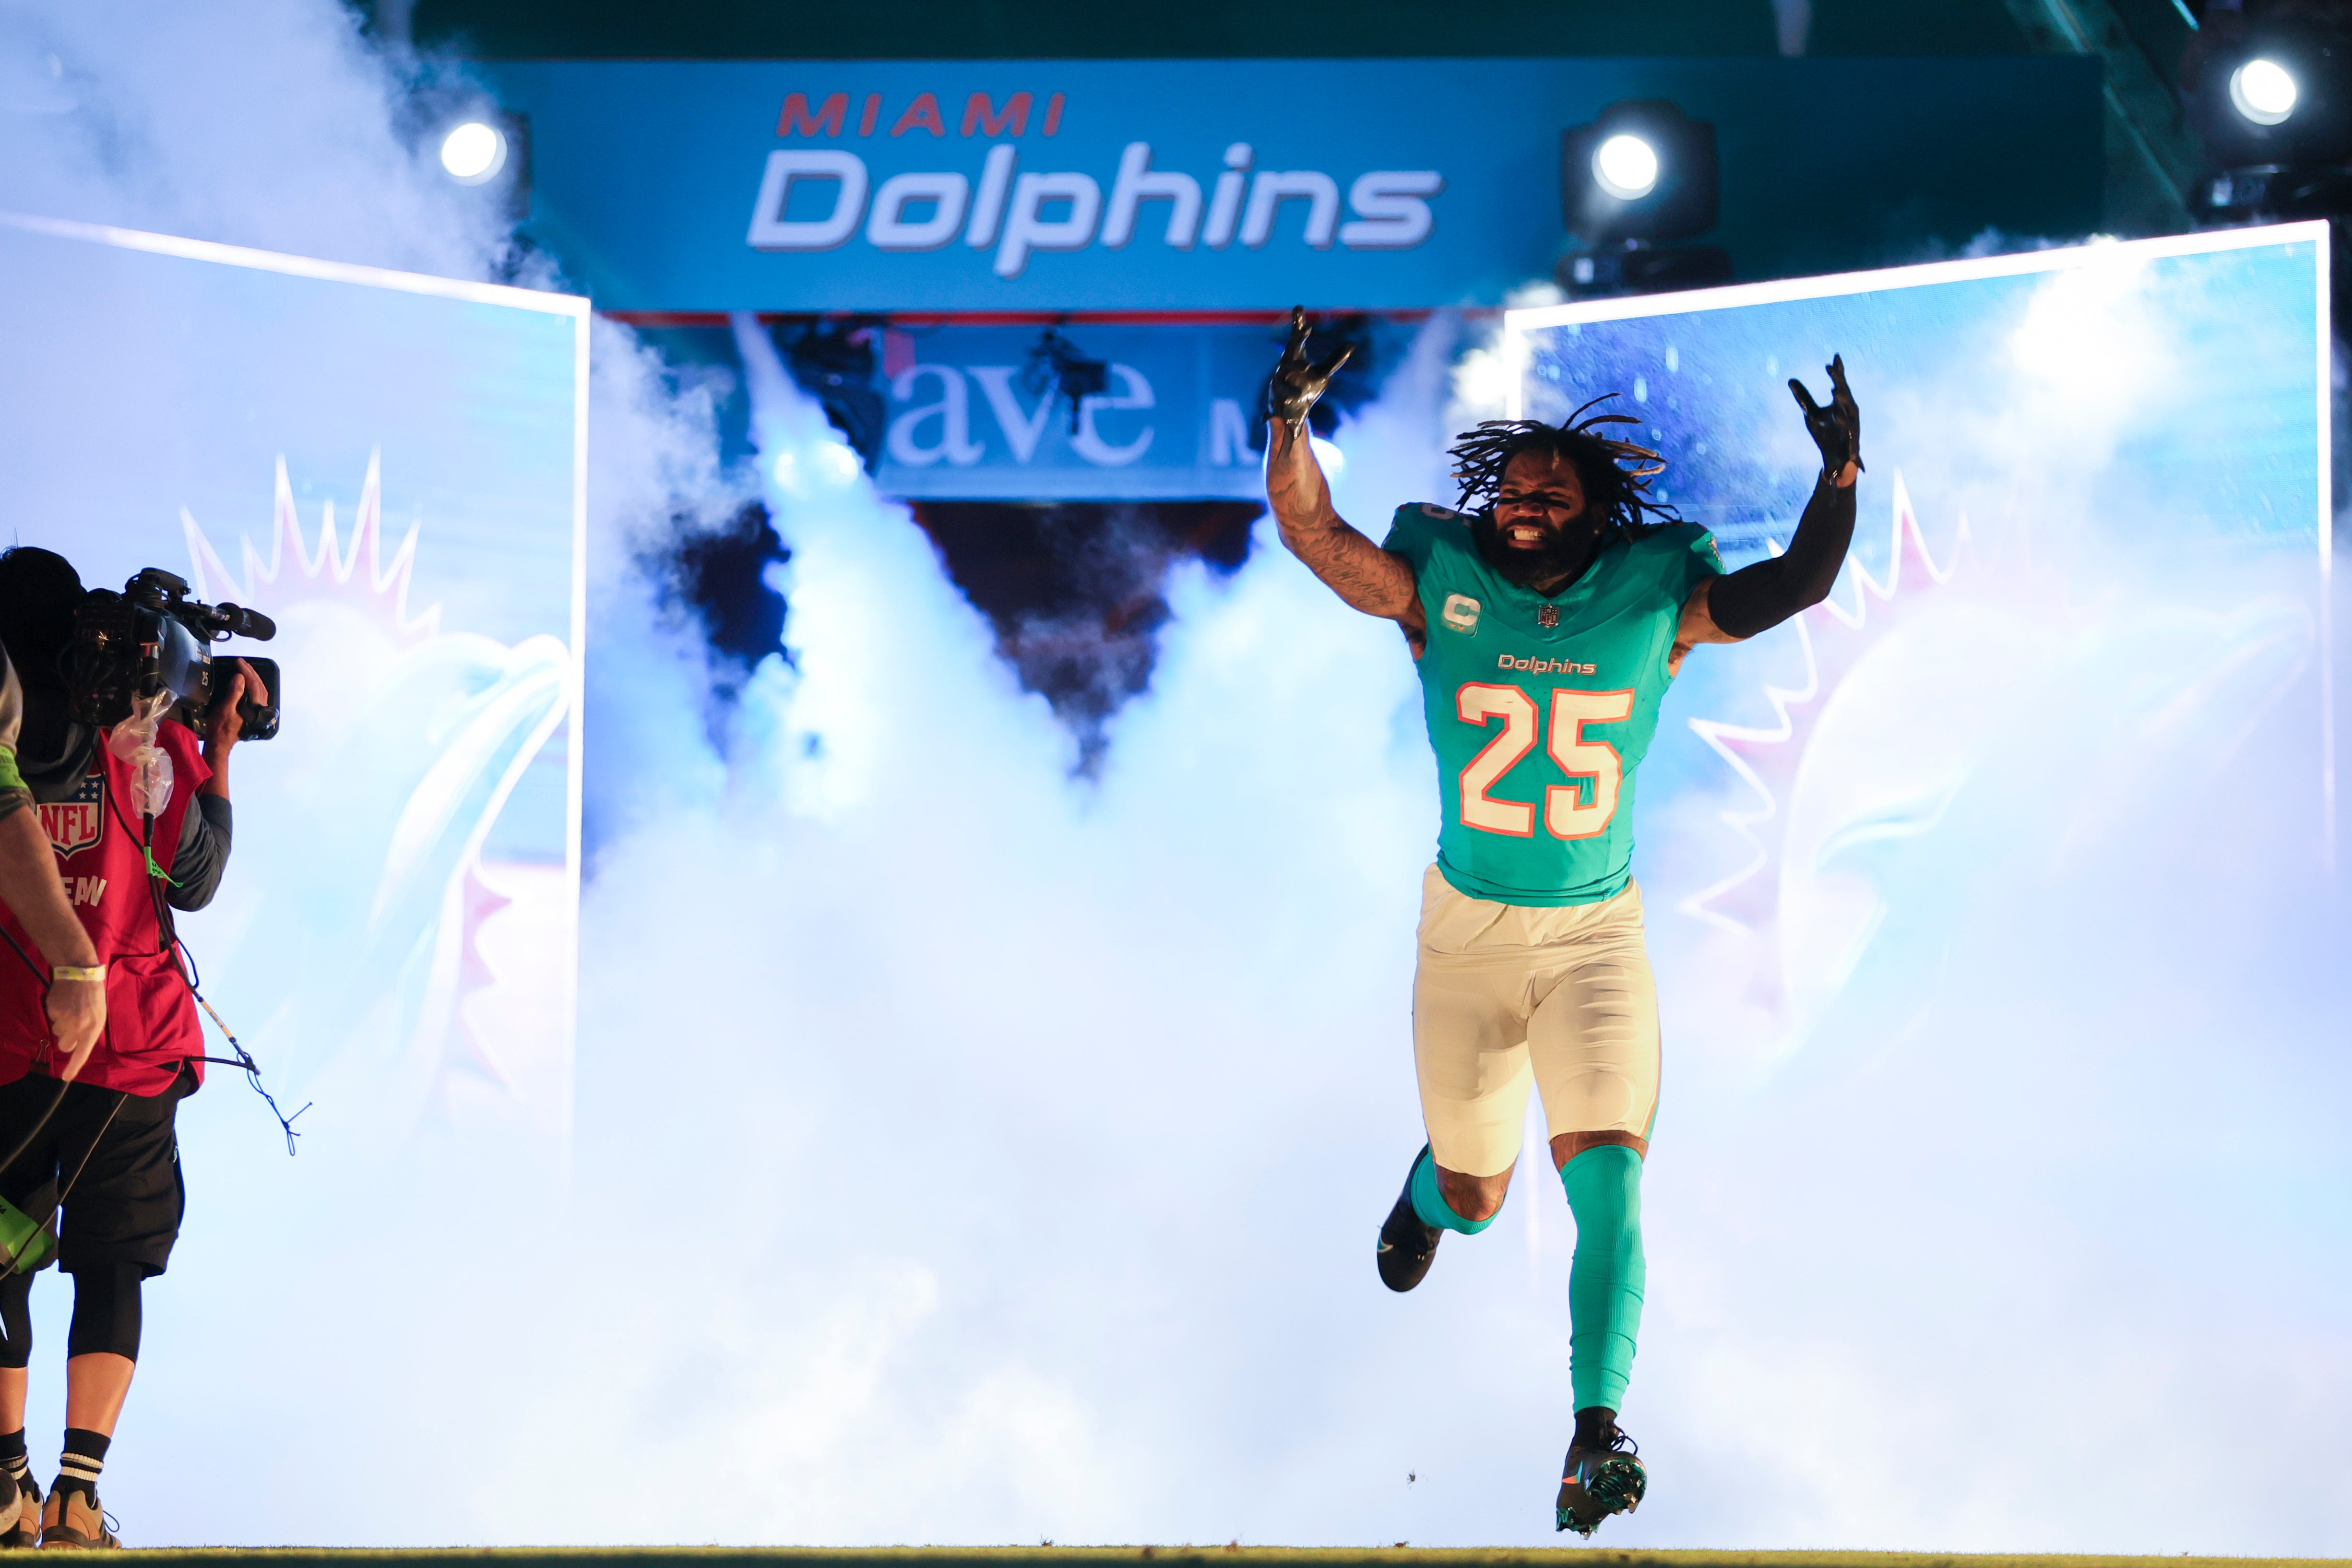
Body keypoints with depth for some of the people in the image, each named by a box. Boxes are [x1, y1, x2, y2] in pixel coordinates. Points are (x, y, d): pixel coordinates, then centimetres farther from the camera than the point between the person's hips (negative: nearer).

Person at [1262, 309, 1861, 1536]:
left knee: (1607, 1184, -18)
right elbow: (1309, 530, -18)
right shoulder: (1438, 590, -6)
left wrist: (1839, 476, -31)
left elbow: (1798, 585, -15)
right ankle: (1430, 1191, 53)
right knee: (1477, 1195, 14)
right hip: (1467, 930, 1)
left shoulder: (1654, 599, -6)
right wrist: (1291, 418, -33)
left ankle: (1597, 1435, -19)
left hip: (1599, 934, -1)